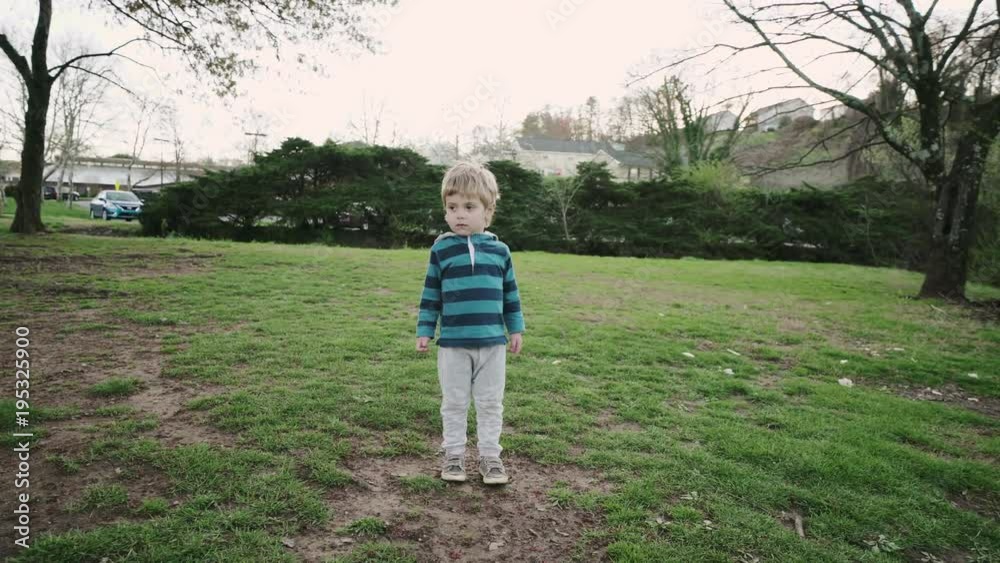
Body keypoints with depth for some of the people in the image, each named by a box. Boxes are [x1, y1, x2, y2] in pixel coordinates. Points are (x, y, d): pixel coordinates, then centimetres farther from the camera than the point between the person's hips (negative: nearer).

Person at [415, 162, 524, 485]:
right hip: (452, 343, -1)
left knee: (490, 403, 10)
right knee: (454, 403, 11)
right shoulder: (441, 249, -3)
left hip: (493, 342, 1)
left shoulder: (499, 250, 1)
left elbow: (510, 294, 9)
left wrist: (516, 329, 8)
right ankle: (454, 455, 25)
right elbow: (431, 294, 2)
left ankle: (490, 456, 23)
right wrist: (424, 330, -1)